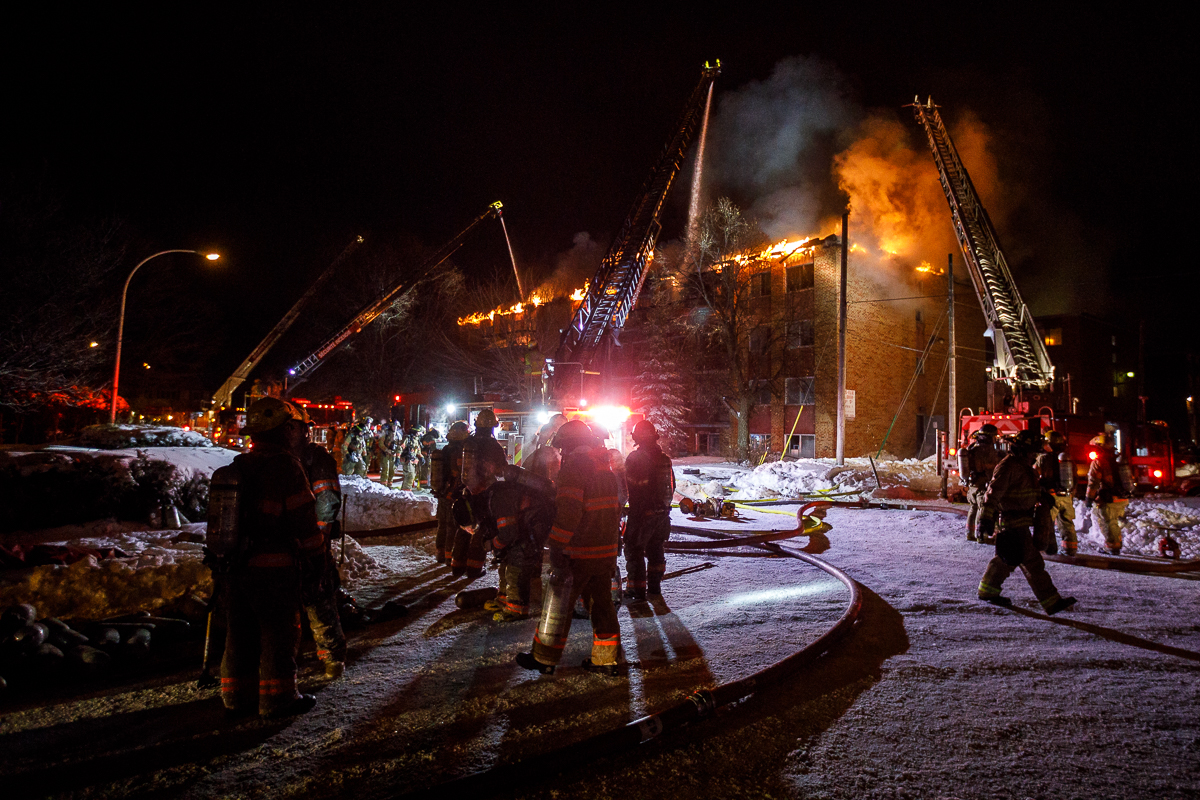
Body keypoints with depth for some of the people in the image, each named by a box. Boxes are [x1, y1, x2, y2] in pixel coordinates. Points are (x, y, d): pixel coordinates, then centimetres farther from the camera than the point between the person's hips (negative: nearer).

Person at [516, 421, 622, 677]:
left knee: (559, 604, 3)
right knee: (601, 602, 14)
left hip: (579, 551, -8)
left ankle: (544, 659, 12)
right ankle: (606, 659, 18)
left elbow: (568, 511, -22)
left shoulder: (574, 466, -14)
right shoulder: (605, 467, 14)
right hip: (606, 550, 8)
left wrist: (557, 547, -20)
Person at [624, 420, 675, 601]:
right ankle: (654, 587, 25)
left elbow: (629, 486, -14)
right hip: (662, 512, 7)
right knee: (655, 548, 19)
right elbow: (671, 485, 15)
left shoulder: (635, 457, -14)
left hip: (642, 512, -7)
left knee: (634, 550, 2)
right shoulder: (664, 458, 7)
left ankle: (638, 589, 1)